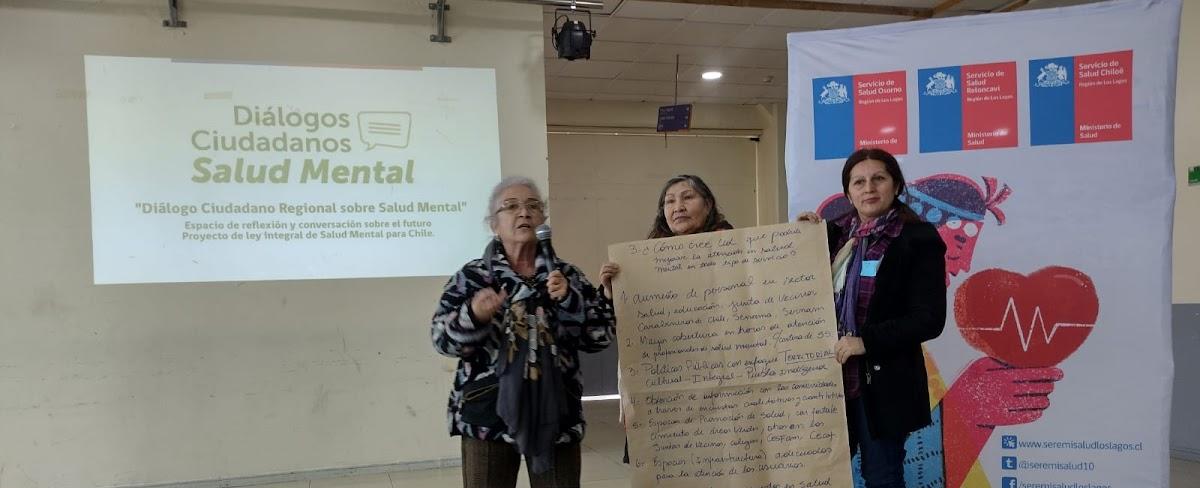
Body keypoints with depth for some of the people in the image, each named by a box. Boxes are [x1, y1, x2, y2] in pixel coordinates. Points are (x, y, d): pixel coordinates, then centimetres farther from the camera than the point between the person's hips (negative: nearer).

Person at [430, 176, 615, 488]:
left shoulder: (566, 274, 5)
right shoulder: (472, 276, 0)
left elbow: (601, 336, 1)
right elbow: (443, 339, -7)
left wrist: (568, 298, -13)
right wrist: (474, 316, -26)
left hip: (556, 415, 2)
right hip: (488, 416, -1)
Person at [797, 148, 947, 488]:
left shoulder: (918, 238, -7)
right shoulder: (835, 233, 6)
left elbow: (929, 319, -12)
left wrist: (867, 341, -20)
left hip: (884, 380, -4)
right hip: (831, 373, 5)